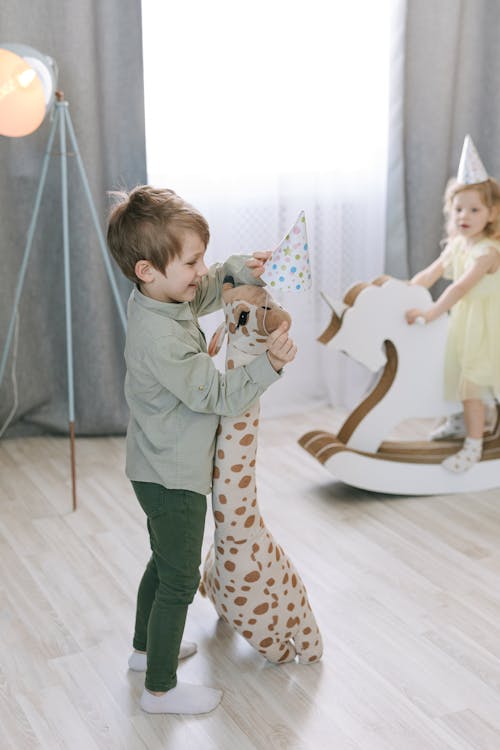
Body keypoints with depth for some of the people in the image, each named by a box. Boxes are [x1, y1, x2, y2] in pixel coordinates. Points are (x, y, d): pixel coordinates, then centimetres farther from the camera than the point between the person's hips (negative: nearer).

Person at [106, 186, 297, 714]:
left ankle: (147, 648, 46)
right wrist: (269, 363, -34)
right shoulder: (162, 338, -32)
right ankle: (160, 688, 21)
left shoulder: (155, 299, -2)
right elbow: (219, 397, -25)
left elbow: (203, 293, 19)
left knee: (164, 563, 27)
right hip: (173, 477, -10)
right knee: (180, 582, 5)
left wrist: (238, 270, 2)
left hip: (158, 470, 10)